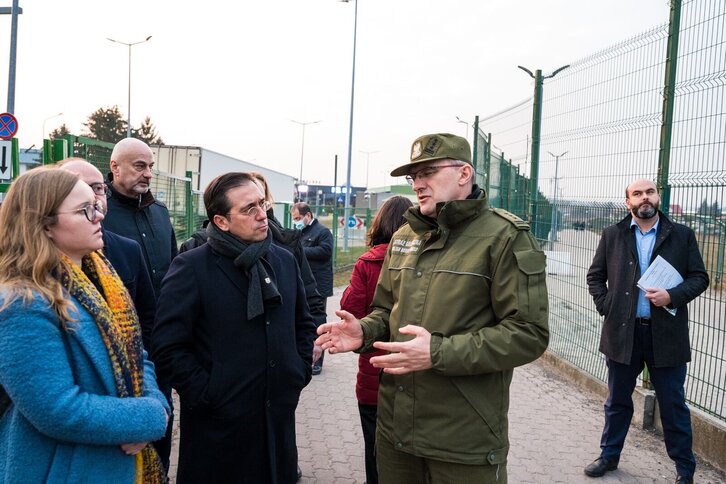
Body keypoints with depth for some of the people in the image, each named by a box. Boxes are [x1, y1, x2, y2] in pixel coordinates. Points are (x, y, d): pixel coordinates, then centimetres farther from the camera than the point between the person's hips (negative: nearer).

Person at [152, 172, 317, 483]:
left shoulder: (284, 260, 6)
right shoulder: (191, 267, -12)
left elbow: (304, 323, 17)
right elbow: (167, 346, -14)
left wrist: (300, 371, 7)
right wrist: (205, 395, -13)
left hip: (278, 417, 5)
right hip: (219, 424, -5)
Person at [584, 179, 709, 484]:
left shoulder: (682, 236, 2)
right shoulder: (612, 235, 4)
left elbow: (699, 277, 2)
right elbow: (595, 276, 9)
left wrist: (672, 296, -14)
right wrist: (606, 306, -3)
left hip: (666, 333, -1)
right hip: (622, 332, 1)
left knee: (673, 404, 9)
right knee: (617, 401, 15)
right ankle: (609, 455, 31)